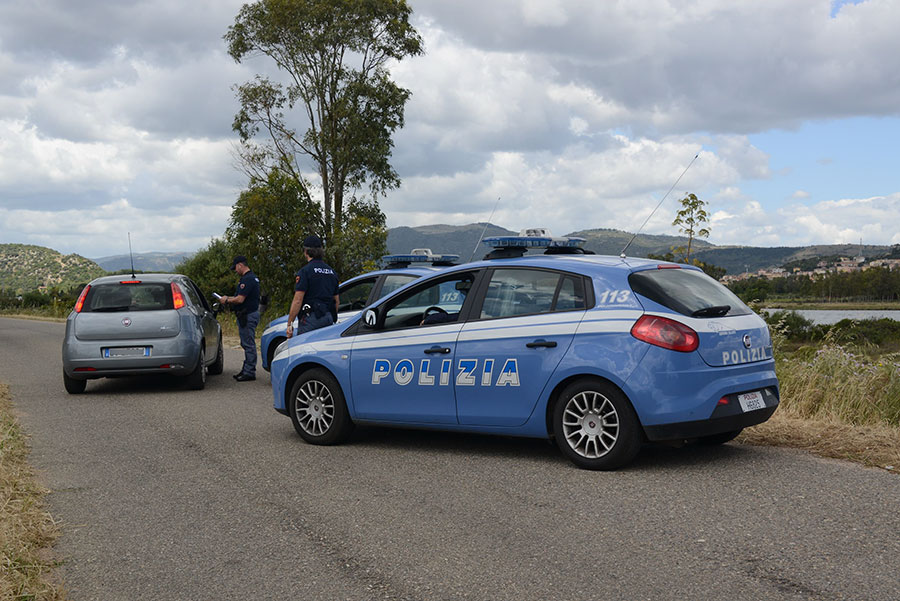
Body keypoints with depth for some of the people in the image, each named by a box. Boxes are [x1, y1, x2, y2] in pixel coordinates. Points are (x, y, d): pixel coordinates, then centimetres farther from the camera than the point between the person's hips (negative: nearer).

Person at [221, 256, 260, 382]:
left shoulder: (247, 279, -19)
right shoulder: (252, 277, 16)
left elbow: (240, 299, -23)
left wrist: (227, 300, -7)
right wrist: (229, 298, 16)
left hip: (248, 315, -11)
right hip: (249, 314, 11)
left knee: (248, 344, -6)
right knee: (247, 344, 15)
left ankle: (249, 372, -2)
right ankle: (246, 370, 22)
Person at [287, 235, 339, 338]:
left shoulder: (305, 271, -8)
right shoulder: (332, 272, 15)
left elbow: (297, 300, -13)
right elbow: (336, 301, 20)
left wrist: (290, 323, -9)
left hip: (311, 318, -7)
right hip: (328, 320, 7)